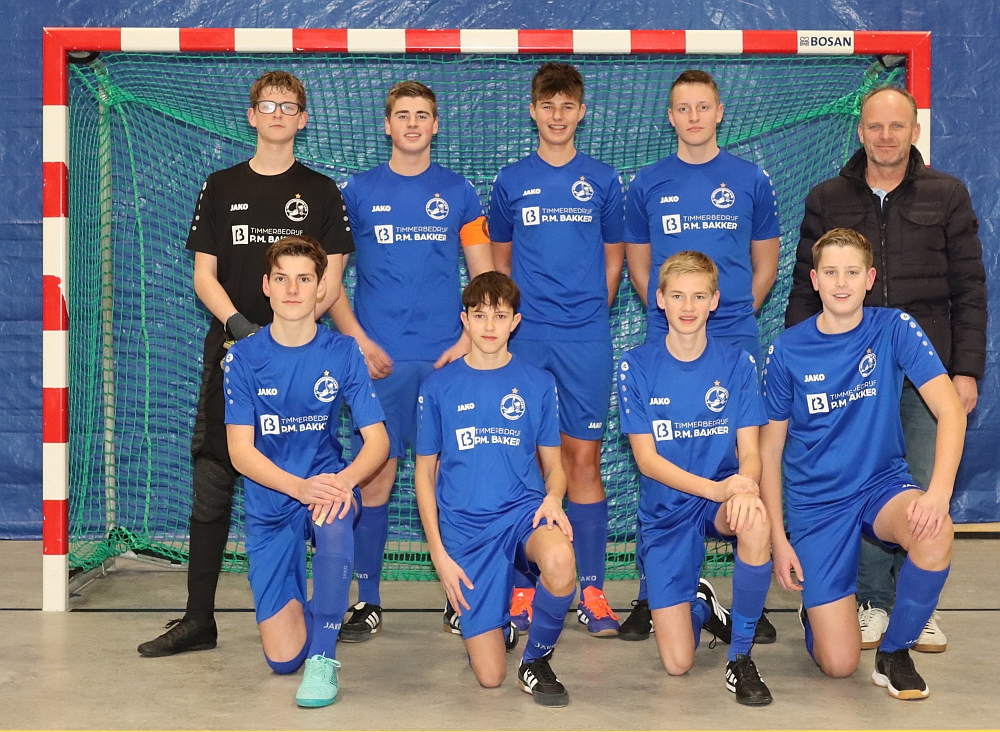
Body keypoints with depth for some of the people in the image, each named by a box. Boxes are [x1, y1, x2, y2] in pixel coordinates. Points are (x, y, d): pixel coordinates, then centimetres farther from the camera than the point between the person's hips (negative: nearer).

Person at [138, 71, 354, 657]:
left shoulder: (321, 192, 8)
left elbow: (330, 280, 2)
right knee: (212, 487, 0)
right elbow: (204, 275, 8)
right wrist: (238, 323, -11)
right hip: (230, 351, 2)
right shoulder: (221, 189, 12)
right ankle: (199, 619, 7)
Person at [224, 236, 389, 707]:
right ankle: (298, 606, 33)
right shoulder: (244, 358, -6)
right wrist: (301, 488, -27)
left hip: (329, 483, -1)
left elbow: (377, 440, -7)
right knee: (282, 658, -6)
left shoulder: (342, 353, -5)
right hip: (269, 504, 1)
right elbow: (241, 450, -11)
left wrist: (344, 480, -29)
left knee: (335, 520, -41)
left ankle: (324, 656, -23)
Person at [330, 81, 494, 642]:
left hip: (447, 357, 1)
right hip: (380, 358, 0)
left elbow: (485, 278, 9)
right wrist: (359, 341, -5)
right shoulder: (360, 191, 6)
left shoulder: (459, 192, 8)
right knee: (376, 474, -1)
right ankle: (368, 601, 8)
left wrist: (467, 339, -4)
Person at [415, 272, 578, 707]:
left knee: (560, 565, -39)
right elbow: (424, 473, 8)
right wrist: (438, 553, 0)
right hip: (466, 526, 0)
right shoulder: (438, 387, 4)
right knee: (489, 677, -6)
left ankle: (536, 660, -8)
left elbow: (553, 463, 10)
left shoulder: (538, 383, 5)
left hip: (524, 509, 0)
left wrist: (553, 497, -14)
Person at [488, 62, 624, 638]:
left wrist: (589, 312, 5)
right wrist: (515, 315, 5)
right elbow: (500, 261, 15)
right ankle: (524, 588, 10)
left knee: (584, 458, 1)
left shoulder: (603, 181, 8)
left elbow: (613, 260, 13)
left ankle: (592, 590, 6)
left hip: (586, 339, 0)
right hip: (525, 337, 0)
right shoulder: (511, 181, 8)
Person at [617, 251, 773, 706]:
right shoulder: (637, 367, -6)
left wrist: (744, 485, -33)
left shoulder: (736, 364, -3)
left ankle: (741, 656, -17)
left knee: (756, 521, -39)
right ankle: (700, 606, 30)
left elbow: (749, 450, -8)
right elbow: (647, 459, -10)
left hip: (724, 498, 1)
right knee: (677, 663, -9)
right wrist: (715, 488, -26)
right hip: (665, 511, 0)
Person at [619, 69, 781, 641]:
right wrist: (669, 312, 5)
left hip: (737, 343, 0)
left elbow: (766, 265, 13)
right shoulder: (649, 183, 8)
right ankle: (653, 598, 10)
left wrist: (737, 313, 4)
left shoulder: (751, 180, 7)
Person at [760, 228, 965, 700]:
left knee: (935, 532, -36)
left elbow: (950, 410, -16)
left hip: (883, 485, 1)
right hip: (815, 505, -1)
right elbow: (770, 449, 2)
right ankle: (813, 605, 29)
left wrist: (939, 492, -31)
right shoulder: (787, 351, -5)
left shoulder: (894, 329, -7)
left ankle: (894, 652, -9)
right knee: (838, 664, -10)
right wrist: (777, 537, -4)